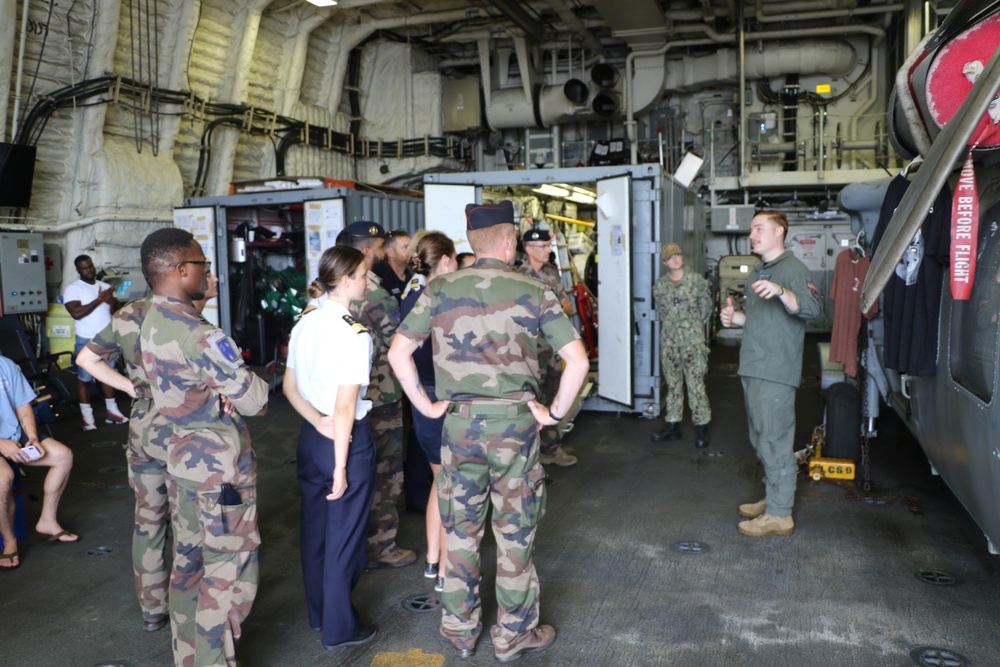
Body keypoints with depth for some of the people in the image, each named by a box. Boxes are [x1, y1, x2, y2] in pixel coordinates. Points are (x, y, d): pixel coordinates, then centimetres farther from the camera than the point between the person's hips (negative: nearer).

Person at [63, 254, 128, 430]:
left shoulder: (105, 286, 9)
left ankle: (111, 410, 22)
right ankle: (86, 414, 9)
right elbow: (76, 313, -22)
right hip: (86, 341, -5)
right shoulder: (73, 289, -8)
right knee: (84, 378, 2)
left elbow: (118, 310, 7)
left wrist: (111, 300, -15)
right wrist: (99, 300, -21)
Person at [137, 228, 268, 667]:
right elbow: (256, 401, -23)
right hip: (220, 468, -9)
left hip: (183, 458, 10)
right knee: (230, 575, 2)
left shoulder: (152, 322, 4)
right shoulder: (200, 335, -25)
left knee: (189, 564, 20)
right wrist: (252, 386, 0)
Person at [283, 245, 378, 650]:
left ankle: (318, 612, 39)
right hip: (348, 439, -7)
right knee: (344, 534, 8)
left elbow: (290, 388, 8)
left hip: (311, 436, 8)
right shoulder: (354, 334, -21)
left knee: (314, 527, 20)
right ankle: (339, 628, 24)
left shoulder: (303, 325, 2)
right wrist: (341, 467, -17)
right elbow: (345, 409, -22)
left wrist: (319, 423, -3)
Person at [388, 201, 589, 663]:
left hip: (459, 422, 2)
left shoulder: (441, 289, -1)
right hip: (515, 422, -1)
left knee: (460, 531, 17)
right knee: (515, 534, 13)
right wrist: (554, 413, 0)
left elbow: (398, 353, -2)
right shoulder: (534, 292, -6)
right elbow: (578, 361, -10)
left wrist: (426, 406, 6)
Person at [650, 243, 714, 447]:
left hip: (693, 341, -3)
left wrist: (693, 325, 9)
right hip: (668, 341, 4)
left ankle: (702, 428, 3)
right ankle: (673, 426, 18)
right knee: (673, 385, 10)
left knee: (696, 385, -6)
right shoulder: (660, 285, 6)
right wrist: (671, 326, 11)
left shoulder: (697, 281, -2)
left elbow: (706, 308, 6)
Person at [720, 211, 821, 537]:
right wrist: (735, 318, 9)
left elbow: (811, 308, -25)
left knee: (775, 441, -5)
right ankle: (773, 498, 30)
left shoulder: (793, 269, -9)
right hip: (752, 369, 10)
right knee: (761, 440, 17)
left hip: (776, 372, -10)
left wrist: (780, 291, -40)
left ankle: (780, 515, 3)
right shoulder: (758, 273, 20)